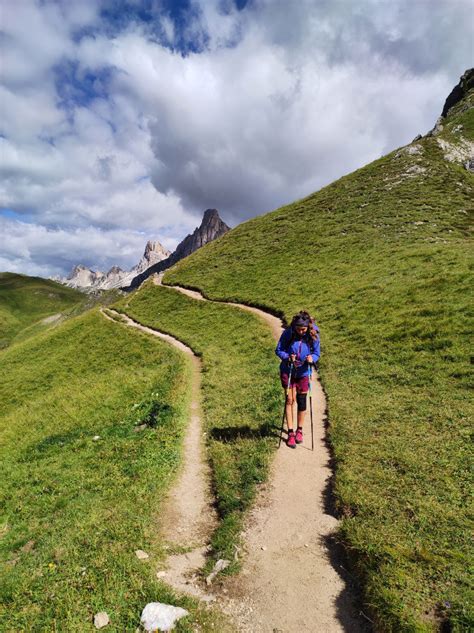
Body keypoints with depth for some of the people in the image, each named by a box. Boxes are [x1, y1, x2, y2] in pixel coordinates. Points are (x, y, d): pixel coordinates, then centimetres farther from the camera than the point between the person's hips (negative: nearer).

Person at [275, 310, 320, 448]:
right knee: (289, 400, -2)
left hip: (303, 372, 1)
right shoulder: (288, 333, -16)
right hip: (288, 371, -1)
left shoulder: (313, 335, -13)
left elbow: (317, 353, -4)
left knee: (301, 401, 8)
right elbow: (278, 350, -7)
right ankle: (290, 432, 11)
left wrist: (312, 358, -27)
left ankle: (299, 430, 29)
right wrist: (287, 357, -26)